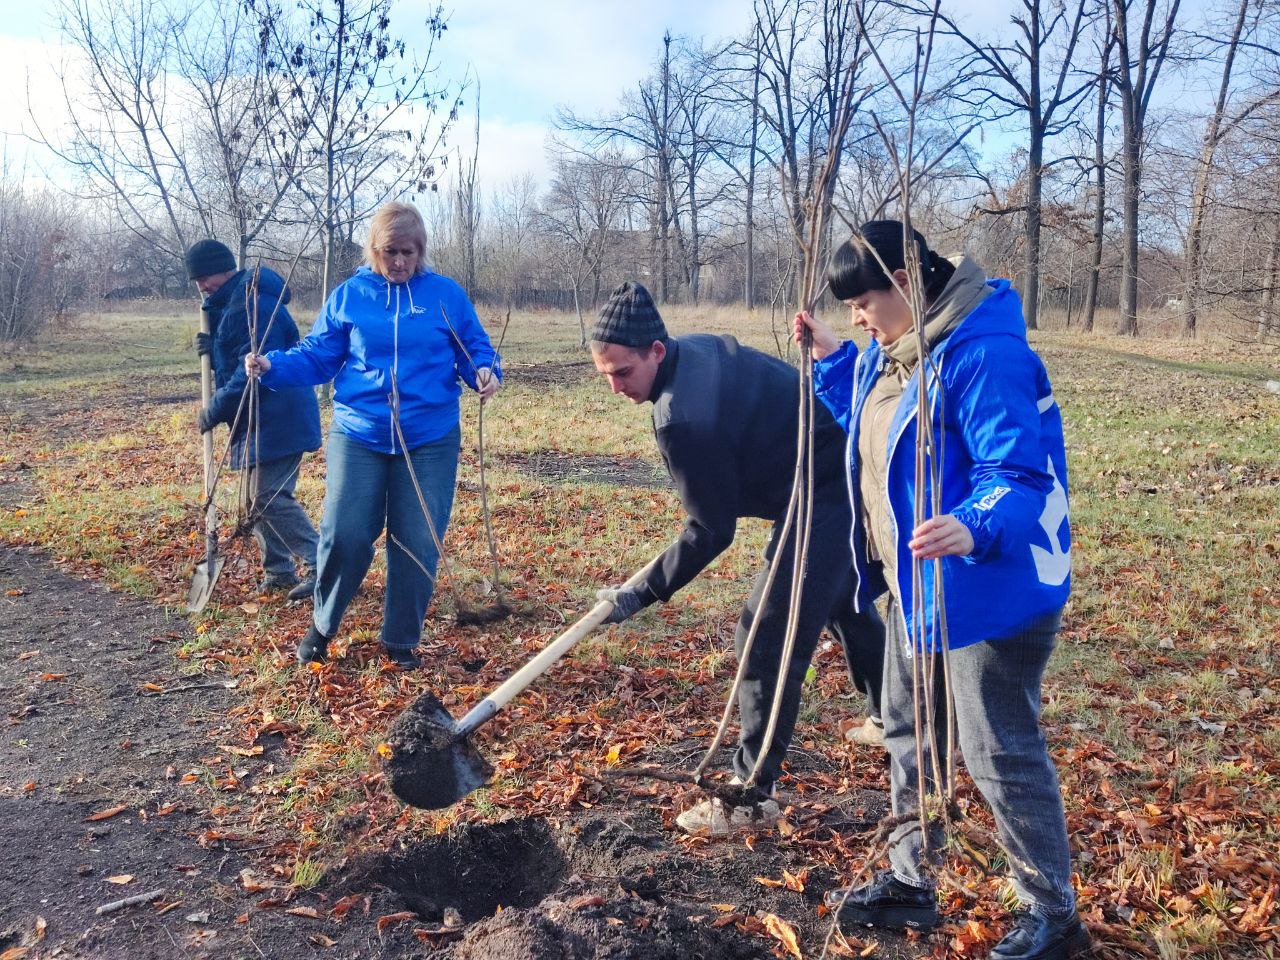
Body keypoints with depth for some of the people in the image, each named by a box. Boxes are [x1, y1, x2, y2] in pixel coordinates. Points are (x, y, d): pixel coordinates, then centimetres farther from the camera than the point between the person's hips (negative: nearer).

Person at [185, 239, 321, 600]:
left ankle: (320, 567, -8)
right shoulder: (230, 302, 17)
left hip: (276, 418, -11)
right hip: (258, 420, 11)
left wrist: (215, 409, -16)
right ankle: (279, 572, 21)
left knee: (269, 498, -13)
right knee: (258, 499, 13)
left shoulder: (252, 303, -17)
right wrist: (211, 347, 2)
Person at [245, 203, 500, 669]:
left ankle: (401, 639, 23)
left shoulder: (447, 295, 3)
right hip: (358, 436, 0)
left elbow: (476, 350, 8)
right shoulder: (348, 296, 4)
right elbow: (317, 357, 5)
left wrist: (486, 372, -15)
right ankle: (322, 625, 22)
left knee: (418, 545, 4)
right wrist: (273, 366, -12)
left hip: (430, 442, 0)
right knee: (343, 534, -5)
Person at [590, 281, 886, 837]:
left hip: (822, 501, -11)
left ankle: (751, 796, 3)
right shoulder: (699, 347, -1)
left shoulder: (681, 420, -28)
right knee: (843, 600, 28)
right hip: (851, 468, 11)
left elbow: (711, 533, -21)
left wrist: (639, 597, -14)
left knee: (767, 638, -6)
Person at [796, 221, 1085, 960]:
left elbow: (1017, 473, -29)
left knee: (1002, 756, 2)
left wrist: (975, 528, -48)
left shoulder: (984, 355, -24)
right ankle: (910, 884, 37)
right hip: (917, 586, 10)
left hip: (991, 587, -10)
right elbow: (872, 429, 22)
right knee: (909, 734, 19)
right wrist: (833, 358, 15)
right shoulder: (893, 352, 6)